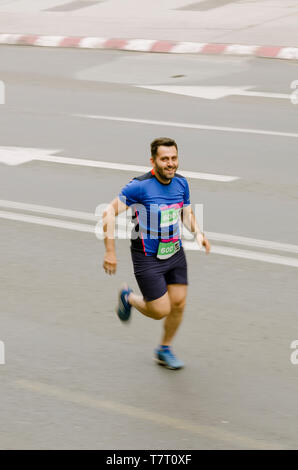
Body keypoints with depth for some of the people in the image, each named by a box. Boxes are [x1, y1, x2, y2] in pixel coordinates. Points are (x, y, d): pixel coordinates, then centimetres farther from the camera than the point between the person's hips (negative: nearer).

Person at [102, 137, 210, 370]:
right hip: (148, 258, -6)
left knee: (178, 304, 7)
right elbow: (110, 213, -18)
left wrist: (198, 233, -5)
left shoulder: (181, 183, -2)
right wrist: (110, 252, -20)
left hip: (175, 253, 6)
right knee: (161, 311, -3)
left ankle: (165, 350, 31)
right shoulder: (140, 186, -22)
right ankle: (129, 298, 30)